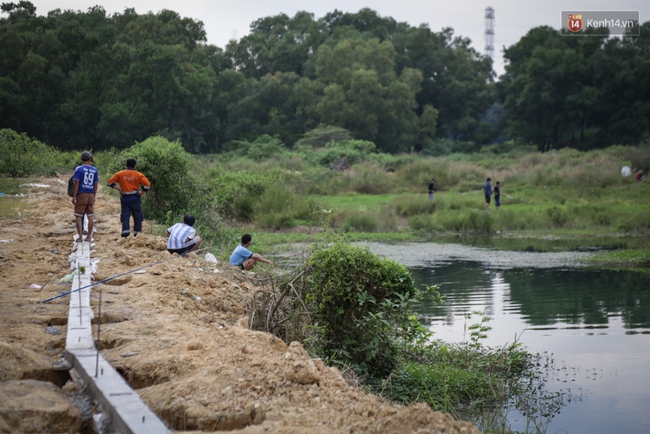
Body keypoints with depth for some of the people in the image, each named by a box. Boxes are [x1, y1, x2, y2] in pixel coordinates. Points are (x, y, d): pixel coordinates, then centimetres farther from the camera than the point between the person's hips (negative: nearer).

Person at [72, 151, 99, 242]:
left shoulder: (79, 169, -7)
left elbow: (76, 184, -11)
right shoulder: (94, 170, 4)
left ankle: (80, 236, -6)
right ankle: (89, 236, 14)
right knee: (90, 216, 9)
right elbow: (95, 185, 8)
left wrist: (74, 197, -9)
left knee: (78, 216, 1)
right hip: (91, 195, 4)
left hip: (81, 195, -4)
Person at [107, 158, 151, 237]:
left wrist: (119, 189, -1)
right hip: (135, 198, -2)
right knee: (137, 217, 9)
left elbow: (110, 182, 1)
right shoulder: (138, 175, -2)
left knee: (125, 217, 4)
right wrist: (142, 192, -3)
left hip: (124, 198, 2)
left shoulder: (120, 174, 4)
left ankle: (125, 234, -9)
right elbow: (147, 185, -12)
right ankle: (137, 234, 11)